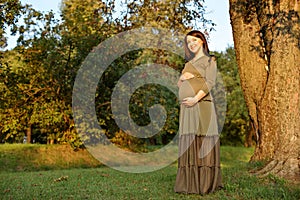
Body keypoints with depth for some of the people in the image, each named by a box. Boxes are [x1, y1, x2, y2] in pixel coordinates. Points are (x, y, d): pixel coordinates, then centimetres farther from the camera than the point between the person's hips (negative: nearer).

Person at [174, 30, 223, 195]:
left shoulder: (209, 60, 6)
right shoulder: (189, 63, 25)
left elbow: (210, 82, -8)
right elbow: (179, 84, 23)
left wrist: (195, 99, -19)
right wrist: (182, 78, 1)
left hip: (201, 104, -6)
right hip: (186, 107, 6)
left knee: (202, 142, -8)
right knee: (188, 142, 2)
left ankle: (205, 183, -5)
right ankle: (190, 183, 4)